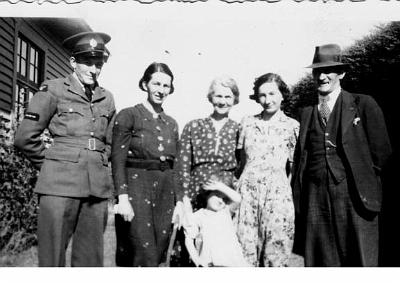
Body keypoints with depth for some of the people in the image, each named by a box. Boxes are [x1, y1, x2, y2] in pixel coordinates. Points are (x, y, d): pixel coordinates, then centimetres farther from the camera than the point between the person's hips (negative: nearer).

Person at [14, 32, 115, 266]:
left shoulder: (107, 99, 15)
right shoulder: (54, 90, 2)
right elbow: (25, 137, 0)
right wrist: (50, 166, 6)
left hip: (98, 186, 4)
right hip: (60, 185, -4)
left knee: (91, 258, 6)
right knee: (52, 257, -1)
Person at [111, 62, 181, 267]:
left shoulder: (171, 124, 15)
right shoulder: (128, 115, -1)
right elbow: (118, 159, -7)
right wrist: (122, 197, -16)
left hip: (165, 192, 6)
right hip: (136, 188, -5)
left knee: (157, 255, 7)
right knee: (146, 259, -11)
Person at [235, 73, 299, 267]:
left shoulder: (292, 126, 2)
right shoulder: (247, 123, 9)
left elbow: (294, 167, 5)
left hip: (277, 193, -2)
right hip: (247, 190, 2)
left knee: (275, 253, 2)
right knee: (245, 253, 4)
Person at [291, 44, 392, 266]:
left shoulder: (364, 105, 4)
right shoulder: (306, 112, 14)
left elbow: (381, 152, 3)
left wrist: (363, 180, 3)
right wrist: (298, 195, 6)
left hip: (355, 198, -3)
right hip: (316, 198, 3)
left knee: (359, 261, 0)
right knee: (319, 262, 5)